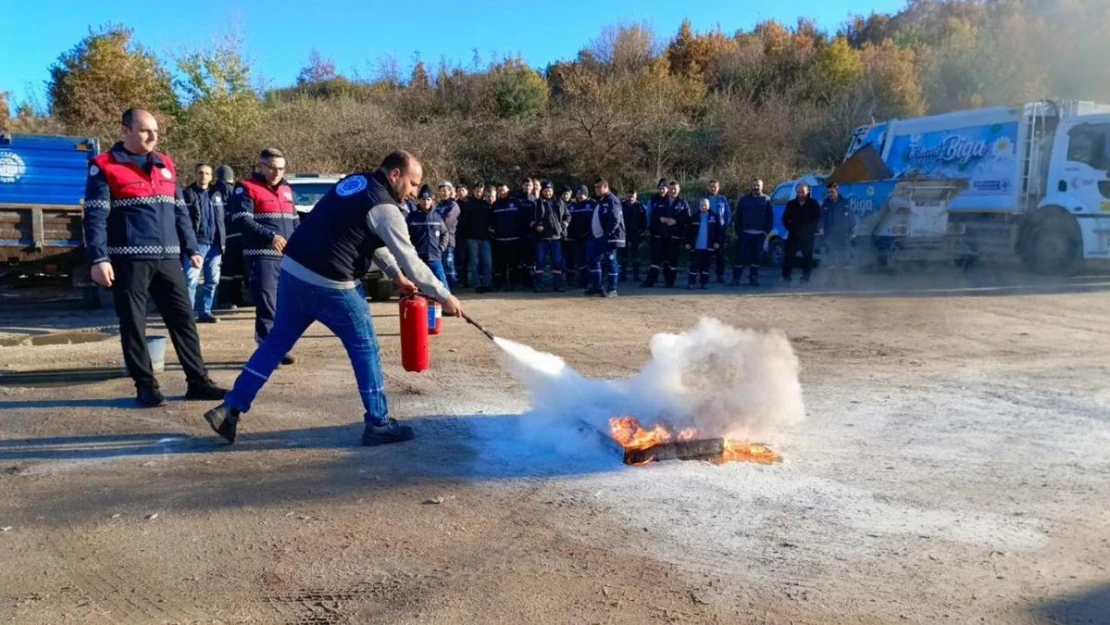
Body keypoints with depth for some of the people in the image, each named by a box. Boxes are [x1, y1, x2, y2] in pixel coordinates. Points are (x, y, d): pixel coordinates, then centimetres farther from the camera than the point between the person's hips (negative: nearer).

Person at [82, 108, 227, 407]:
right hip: (129, 260, -5)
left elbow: (180, 211, 19)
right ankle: (146, 386, 13)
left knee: (183, 319, 5)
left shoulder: (166, 165, 15)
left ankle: (198, 381, 11)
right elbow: (95, 216, -8)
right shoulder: (105, 166, -2)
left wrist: (191, 248, 14)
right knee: (133, 325, 3)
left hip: (168, 259, 5)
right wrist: (99, 259, -16)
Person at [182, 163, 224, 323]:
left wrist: (223, 241, 11)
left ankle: (204, 312, 17)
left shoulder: (216, 195, 18)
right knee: (191, 280, -10)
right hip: (196, 243, -5)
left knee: (212, 280, 8)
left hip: (214, 244, 6)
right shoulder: (187, 194, 1)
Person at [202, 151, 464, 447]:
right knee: (366, 348, 5)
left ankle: (230, 408, 20)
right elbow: (410, 260, -11)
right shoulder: (384, 207, -11)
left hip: (292, 270, 8)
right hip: (329, 285, -8)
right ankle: (378, 424, 12)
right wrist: (445, 296, -3)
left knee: (276, 341, 18)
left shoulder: (356, 182, 17)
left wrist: (396, 275, 24)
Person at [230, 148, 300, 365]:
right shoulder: (247, 188, -1)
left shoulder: (286, 190, 21)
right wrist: (270, 236, -23)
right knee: (267, 304, -9)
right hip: (262, 256, -7)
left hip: (288, 257, 7)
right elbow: (243, 220, -12)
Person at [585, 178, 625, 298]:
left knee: (610, 261, -4)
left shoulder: (612, 201, -11)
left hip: (608, 238, -10)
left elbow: (615, 220, -20)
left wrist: (607, 234, -24)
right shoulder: (598, 201, 18)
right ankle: (596, 286, 21)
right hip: (597, 237, 10)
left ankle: (612, 289, 2)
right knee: (594, 260, 11)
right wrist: (592, 234, 15)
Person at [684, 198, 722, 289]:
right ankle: (691, 282, 5)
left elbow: (719, 230, 2)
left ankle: (704, 283, 13)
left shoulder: (714, 217, 2)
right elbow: (688, 231, 7)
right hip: (696, 246, 1)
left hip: (709, 247, 0)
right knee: (694, 265, 1)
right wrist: (687, 242, 1)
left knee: (706, 265, 6)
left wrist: (718, 242, -5)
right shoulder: (695, 217, 5)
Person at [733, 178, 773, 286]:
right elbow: (738, 216, 5)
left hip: (760, 234, 1)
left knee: (757, 256, 5)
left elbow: (770, 217, 5)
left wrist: (767, 231, -3)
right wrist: (738, 231, -3)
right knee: (741, 255, -4)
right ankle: (736, 277, -1)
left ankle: (754, 277, 14)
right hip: (745, 233, -1)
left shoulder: (766, 200, 7)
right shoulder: (744, 199, 6)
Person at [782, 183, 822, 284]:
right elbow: (785, 219, 11)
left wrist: (811, 230, -11)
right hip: (793, 236, 2)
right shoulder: (791, 204, 8)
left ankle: (805, 277, 12)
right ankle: (786, 277, 4)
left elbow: (818, 219, 0)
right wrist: (790, 228, -4)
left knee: (807, 257, 3)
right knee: (788, 256, -3)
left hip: (807, 236, -1)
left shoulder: (813, 204, 1)